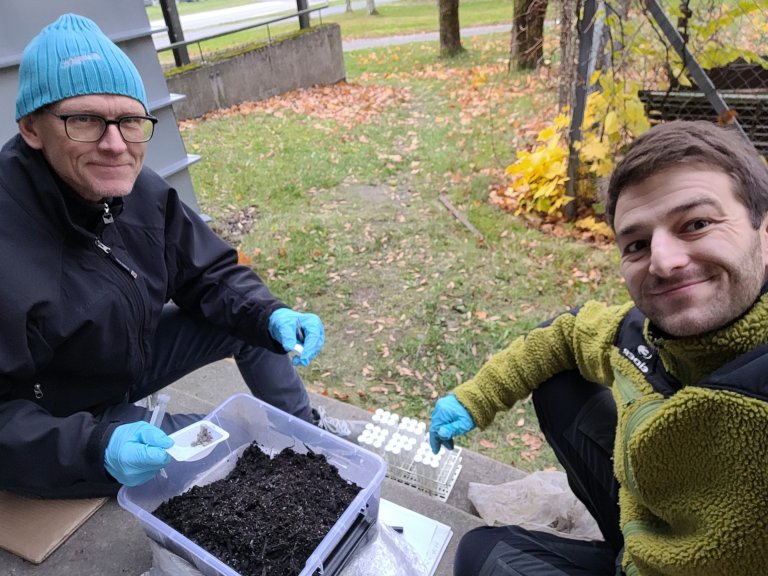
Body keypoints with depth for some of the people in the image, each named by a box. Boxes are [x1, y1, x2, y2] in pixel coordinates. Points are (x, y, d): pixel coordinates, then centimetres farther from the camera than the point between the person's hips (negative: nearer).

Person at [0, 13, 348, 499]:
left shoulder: (139, 189, -17)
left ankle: (302, 429, 24)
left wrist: (271, 317, -24)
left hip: (133, 359, 6)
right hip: (53, 421, -5)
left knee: (255, 323, 2)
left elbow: (212, 274, -6)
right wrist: (93, 446, -41)